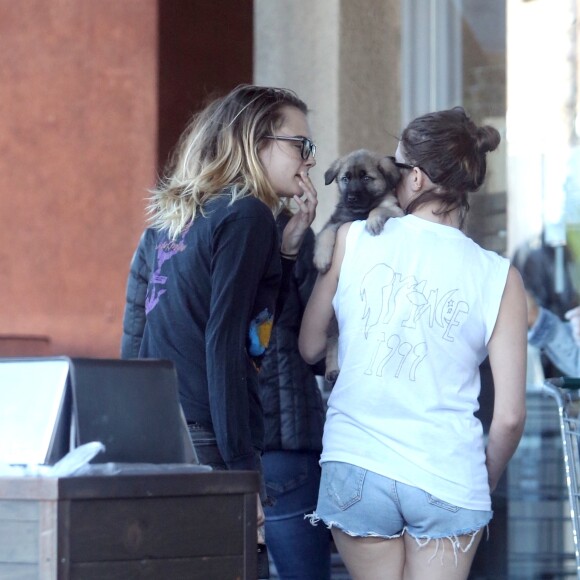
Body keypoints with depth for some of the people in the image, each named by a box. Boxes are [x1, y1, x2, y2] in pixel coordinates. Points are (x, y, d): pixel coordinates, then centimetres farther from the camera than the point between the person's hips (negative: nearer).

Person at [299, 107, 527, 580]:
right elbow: (510, 414, -2)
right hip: (449, 478, -1)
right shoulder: (498, 277, -1)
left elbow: (310, 348, 12)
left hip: (356, 468, 1)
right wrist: (486, 483, 15)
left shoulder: (352, 240, 0)